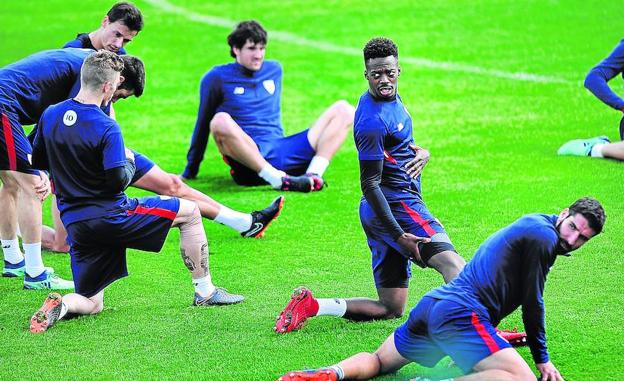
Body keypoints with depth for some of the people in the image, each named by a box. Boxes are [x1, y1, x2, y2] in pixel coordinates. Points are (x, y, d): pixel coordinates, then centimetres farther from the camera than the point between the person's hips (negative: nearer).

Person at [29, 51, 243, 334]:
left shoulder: (50, 116, 2)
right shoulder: (106, 128, -17)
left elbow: (37, 162, 13)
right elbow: (118, 181, -19)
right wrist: (129, 161, 1)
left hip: (75, 225, 6)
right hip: (111, 216, -6)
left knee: (91, 305, 16)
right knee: (190, 211, 13)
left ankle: (61, 305, -19)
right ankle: (204, 291, 17)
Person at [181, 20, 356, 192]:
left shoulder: (274, 69, 19)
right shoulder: (216, 78, 5)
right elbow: (204, 123, 10)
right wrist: (190, 170, 12)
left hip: (282, 150, 5)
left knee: (343, 110, -5)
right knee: (220, 121, -38)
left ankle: (313, 174, -28)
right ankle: (278, 180, -40)